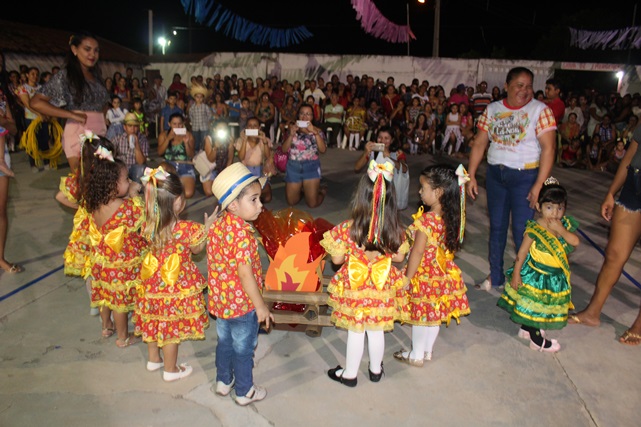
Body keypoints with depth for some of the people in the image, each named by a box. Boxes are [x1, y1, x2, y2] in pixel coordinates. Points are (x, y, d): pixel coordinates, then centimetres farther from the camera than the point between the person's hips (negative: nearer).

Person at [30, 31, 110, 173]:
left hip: (100, 134, 6)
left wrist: (102, 119, 6)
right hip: (79, 135, -6)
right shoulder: (65, 75, -3)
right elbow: (36, 102, -9)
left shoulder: (96, 76, 16)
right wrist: (73, 115, -15)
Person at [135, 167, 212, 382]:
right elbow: (197, 249, -8)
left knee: (154, 321, 23)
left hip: (153, 282, 5)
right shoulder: (186, 229, -27)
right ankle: (171, 370, 27)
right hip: (176, 285, -5)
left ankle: (153, 359, 44)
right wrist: (207, 227, -1)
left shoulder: (148, 225, -12)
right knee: (172, 327, 11)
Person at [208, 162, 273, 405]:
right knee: (243, 350, 13)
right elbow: (245, 273, -28)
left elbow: (215, 262, 5)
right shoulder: (241, 232, -28)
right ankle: (245, 392, 32)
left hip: (219, 299, 7)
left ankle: (223, 381, 46)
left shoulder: (217, 224, -4)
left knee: (224, 342, 26)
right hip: (242, 303, -7)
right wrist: (261, 306, -21)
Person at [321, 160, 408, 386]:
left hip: (354, 287, -2)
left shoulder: (347, 229, -23)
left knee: (355, 331, 14)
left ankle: (350, 374, 32)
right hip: (381, 288, 2)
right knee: (377, 330, 20)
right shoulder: (395, 230, -15)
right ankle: (376, 369, 42)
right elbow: (399, 257, -1)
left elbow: (337, 259, -13)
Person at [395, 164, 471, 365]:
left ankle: (416, 356, 28)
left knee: (420, 316, 11)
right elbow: (452, 246, 6)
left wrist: (407, 278, -14)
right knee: (435, 316, 21)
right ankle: (427, 351, 39)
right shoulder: (452, 217, -5)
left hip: (424, 276, -7)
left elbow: (418, 252, -24)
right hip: (443, 276, 7)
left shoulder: (426, 220, -27)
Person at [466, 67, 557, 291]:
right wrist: (471, 176, -2)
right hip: (495, 174, 4)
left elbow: (548, 148, -14)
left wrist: (538, 186, -20)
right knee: (496, 226, 13)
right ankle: (495, 276, 28)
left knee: (522, 230, -4)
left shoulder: (540, 110, -8)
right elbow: (479, 144, 5)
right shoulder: (492, 110, 5)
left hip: (525, 176, -4)